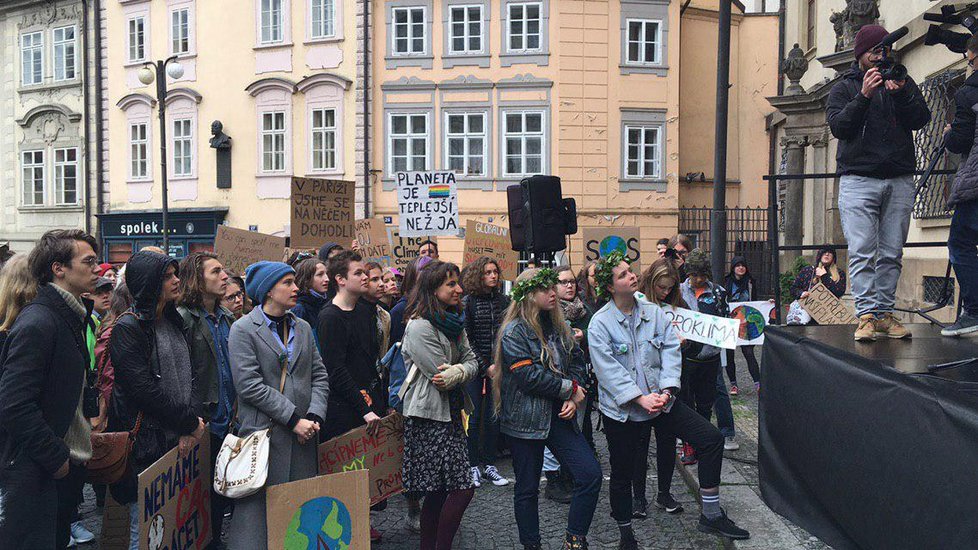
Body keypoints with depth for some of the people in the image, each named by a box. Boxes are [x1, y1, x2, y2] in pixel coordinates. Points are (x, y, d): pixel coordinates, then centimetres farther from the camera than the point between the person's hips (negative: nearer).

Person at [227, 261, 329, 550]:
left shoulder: (303, 328, 14)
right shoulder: (243, 329, -4)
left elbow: (319, 376, 11)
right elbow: (249, 385, -12)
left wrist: (314, 416, -6)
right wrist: (294, 419, -13)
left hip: (303, 436, 5)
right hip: (264, 436, -5)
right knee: (260, 509, -2)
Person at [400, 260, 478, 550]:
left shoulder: (454, 322, 13)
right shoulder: (420, 327, -15)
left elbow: (471, 361, 4)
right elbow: (441, 378, -18)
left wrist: (456, 372, -15)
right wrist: (464, 371, -2)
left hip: (450, 412, 9)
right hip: (430, 416, -9)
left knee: (438, 491, 13)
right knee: (462, 488, -9)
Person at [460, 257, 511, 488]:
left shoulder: (503, 300, 8)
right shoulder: (468, 302, -4)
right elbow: (467, 340, -6)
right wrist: (486, 366, -9)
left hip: (498, 368, 4)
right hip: (475, 367, -4)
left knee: (494, 417, 7)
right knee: (474, 417, 1)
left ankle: (489, 465, 16)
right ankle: (473, 467, 11)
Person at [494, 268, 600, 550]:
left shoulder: (558, 326, 10)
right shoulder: (514, 332, -11)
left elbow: (577, 361, 9)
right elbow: (529, 376, -20)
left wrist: (573, 398, -8)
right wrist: (569, 388, -12)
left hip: (558, 415, 6)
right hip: (525, 419, -5)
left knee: (591, 474, -4)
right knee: (527, 489, 7)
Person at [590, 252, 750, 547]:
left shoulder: (654, 312, 2)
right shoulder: (600, 323, -11)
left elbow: (671, 352, -3)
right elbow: (608, 370, -17)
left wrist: (666, 390, -16)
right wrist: (640, 398, -23)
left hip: (660, 400, 4)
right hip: (621, 410, -4)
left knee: (712, 438, -4)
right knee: (622, 475, 8)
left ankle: (711, 515, 10)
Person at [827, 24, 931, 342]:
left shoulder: (903, 82, 18)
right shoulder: (844, 87, 12)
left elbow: (921, 120, 6)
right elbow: (837, 126, -3)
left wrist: (901, 93, -10)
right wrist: (864, 96, -14)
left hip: (900, 181, 3)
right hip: (858, 179, -2)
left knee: (891, 253, 0)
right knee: (862, 252, -11)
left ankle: (884, 313, 4)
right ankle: (867, 315, -11)